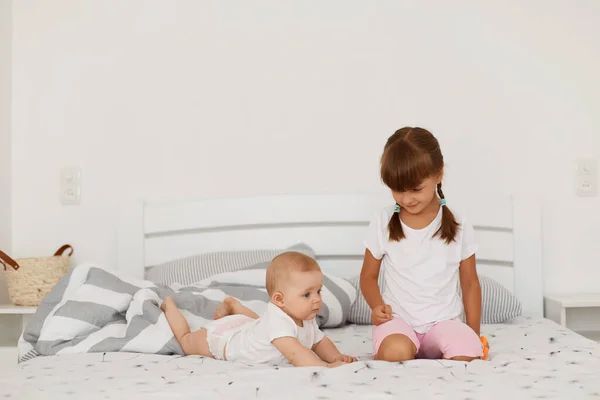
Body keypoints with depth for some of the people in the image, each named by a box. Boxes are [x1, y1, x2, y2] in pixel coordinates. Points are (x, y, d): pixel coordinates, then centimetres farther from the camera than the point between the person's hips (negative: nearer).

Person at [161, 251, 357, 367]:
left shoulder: (307, 321, -20)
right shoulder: (277, 321, -47)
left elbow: (321, 342, -4)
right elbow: (295, 354, -58)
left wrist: (337, 357, -24)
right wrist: (327, 367, -67)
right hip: (221, 338, -6)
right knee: (186, 342, 21)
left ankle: (230, 304, 55)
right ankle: (169, 305, 43)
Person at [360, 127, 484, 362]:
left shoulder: (458, 226, -1)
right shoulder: (383, 223, -2)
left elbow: (470, 283, 8)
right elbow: (368, 276, 9)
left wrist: (474, 335, 5)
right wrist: (377, 305, -12)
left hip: (444, 320, 1)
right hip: (398, 319, -1)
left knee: (468, 353, -31)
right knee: (396, 353, -35)